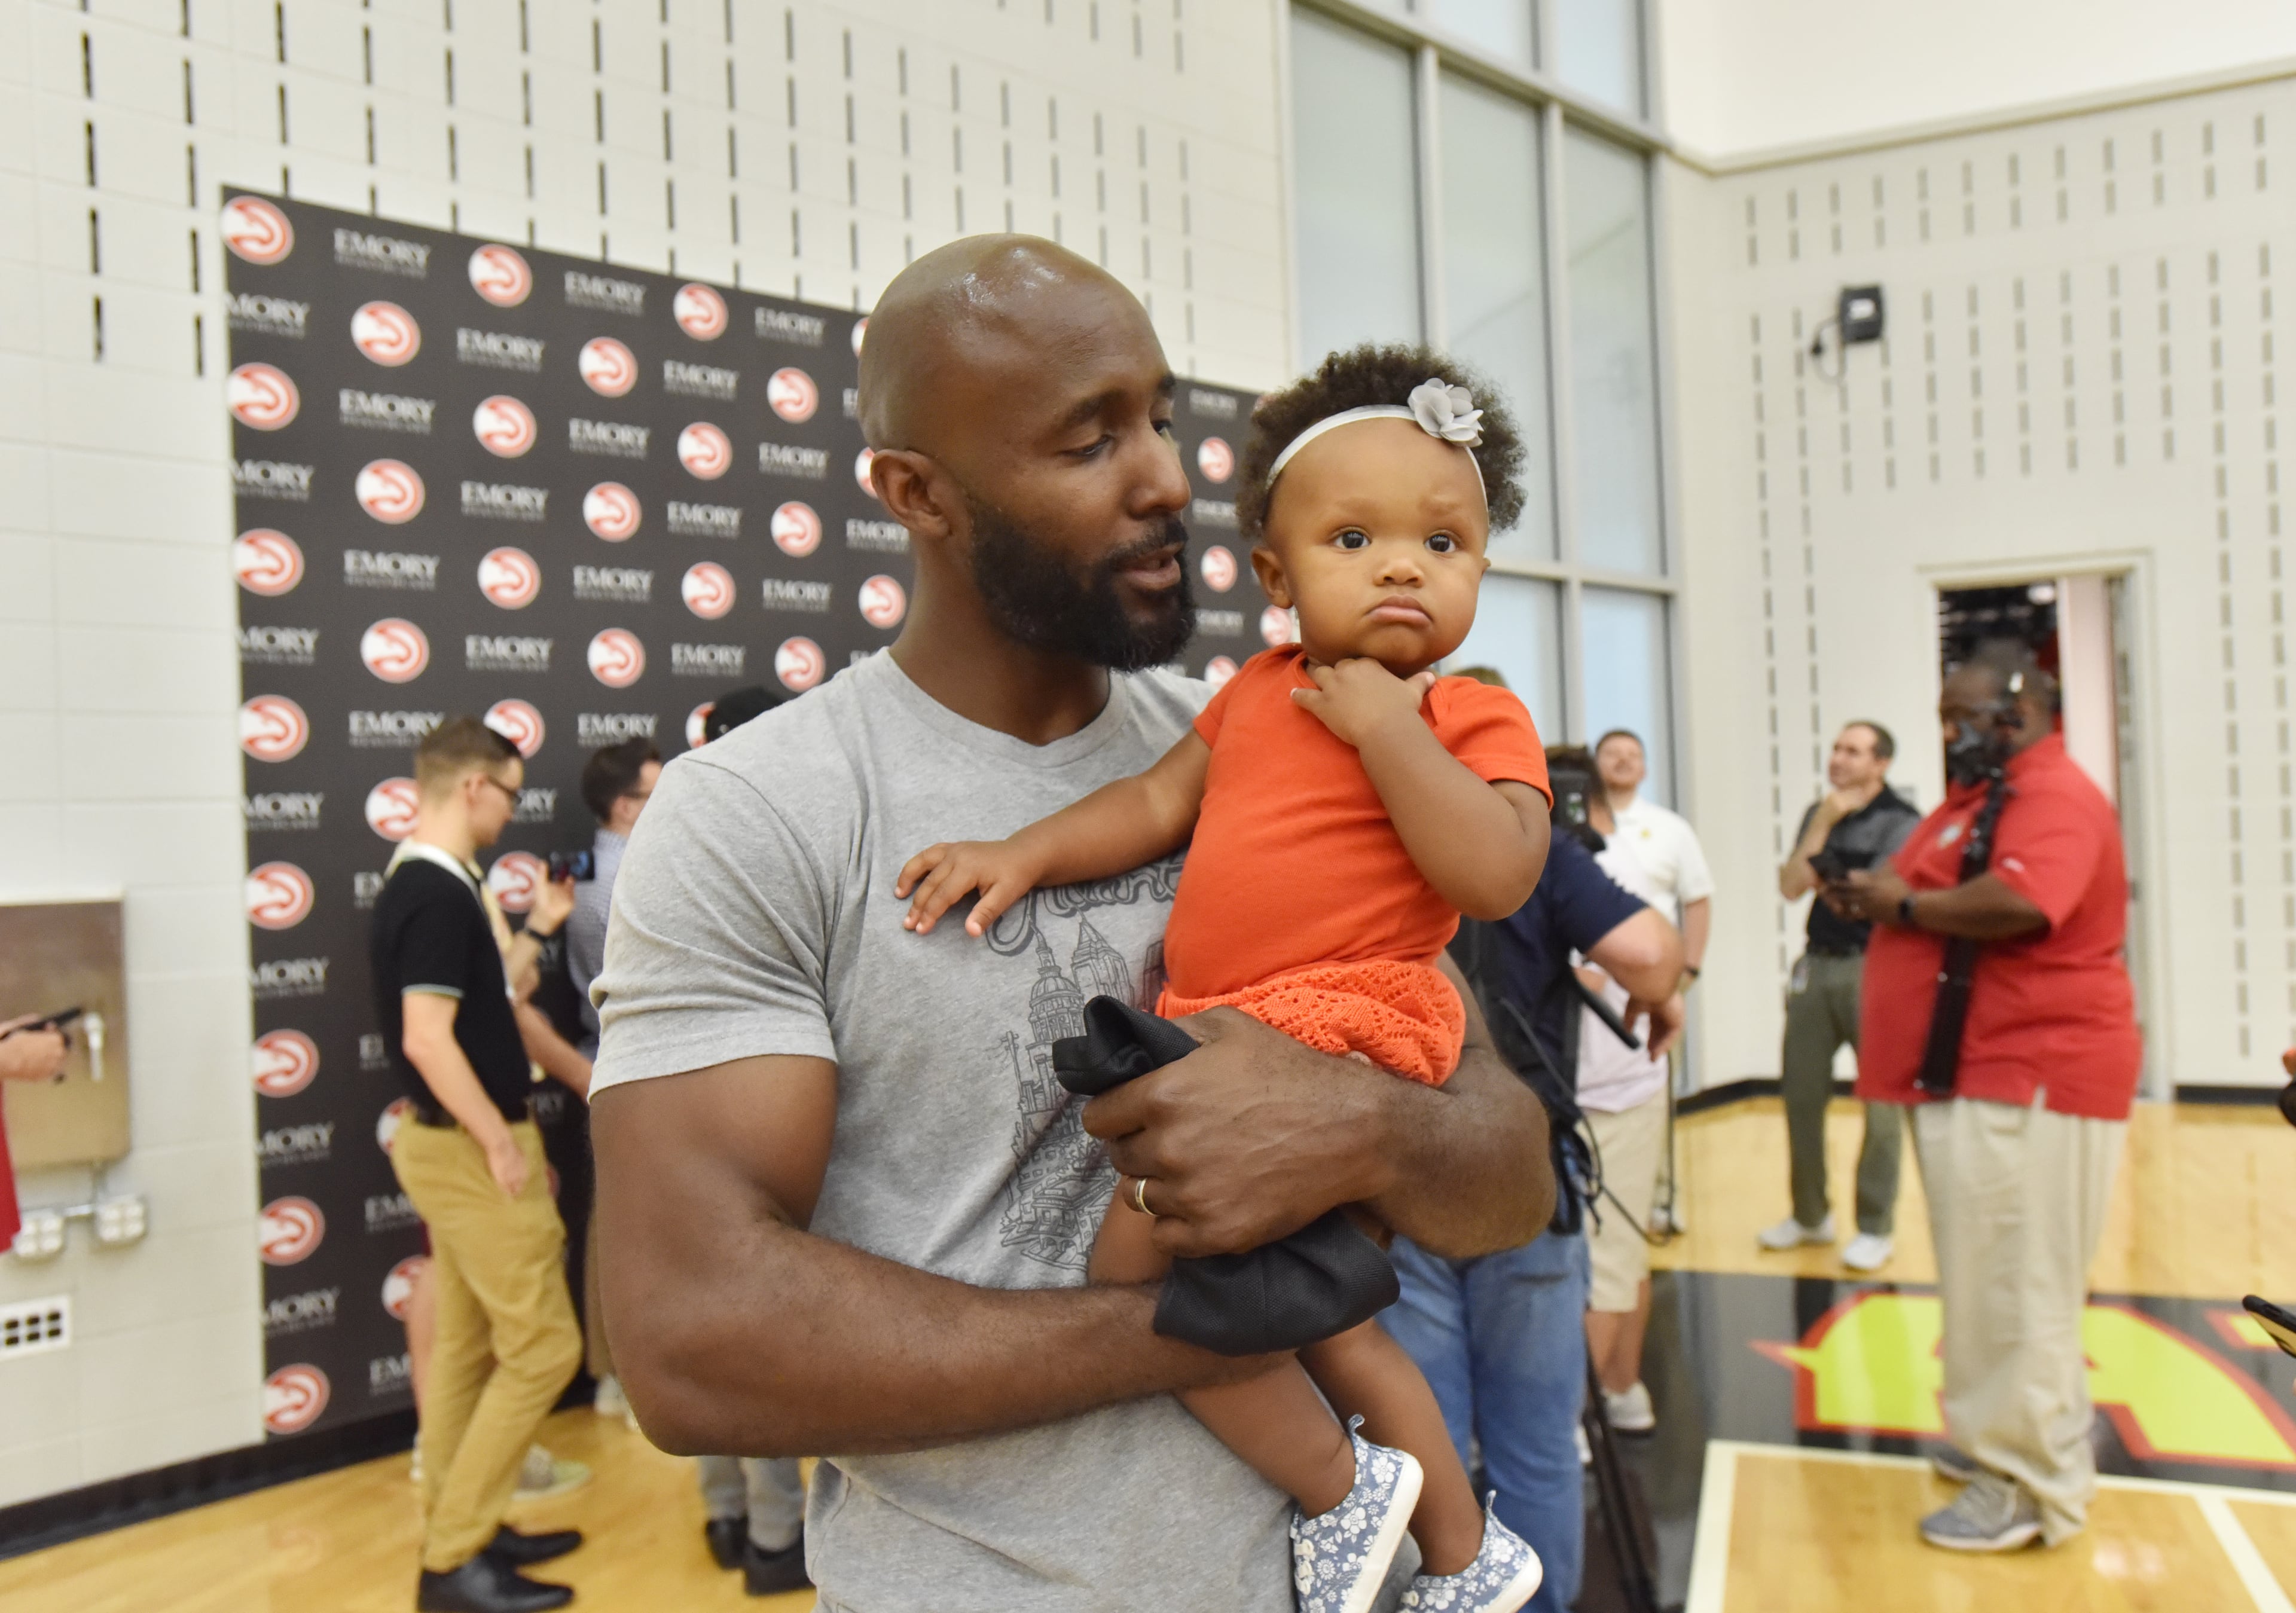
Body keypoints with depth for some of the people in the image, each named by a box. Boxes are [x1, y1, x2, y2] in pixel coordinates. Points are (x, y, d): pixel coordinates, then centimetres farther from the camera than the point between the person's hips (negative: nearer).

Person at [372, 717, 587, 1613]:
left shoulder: (426, 885, 11)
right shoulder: (438, 895, -20)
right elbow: (429, 1040, -26)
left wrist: (537, 930, 23)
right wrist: (500, 1142, -20)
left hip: (456, 1146, 10)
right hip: (470, 1151, -10)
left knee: (468, 1347, 16)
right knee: (542, 1348, -5)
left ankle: (462, 1534, 26)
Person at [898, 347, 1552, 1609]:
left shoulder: (1474, 720, -5)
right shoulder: (1257, 692, 13)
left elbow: (1495, 876, -19)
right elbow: (1157, 804, 13)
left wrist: (1384, 725, -19)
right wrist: (1027, 851, 0)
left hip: (1335, 1033, -8)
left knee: (1138, 1253, -17)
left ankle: (1340, 1488, 5)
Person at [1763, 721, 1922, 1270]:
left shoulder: (1900, 822, -6)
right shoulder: (1819, 814, 12)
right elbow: (1792, 886, 1)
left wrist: (1817, 879, -2)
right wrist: (1823, 822, -5)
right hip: (1817, 965, 6)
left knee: (1881, 1101, -1)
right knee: (1800, 1094, 9)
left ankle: (1875, 1229, 10)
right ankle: (1810, 1215, 24)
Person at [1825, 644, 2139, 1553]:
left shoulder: (2057, 797, -14)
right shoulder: (1975, 797, 19)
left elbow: (2016, 903, -31)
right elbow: (1918, 888, 21)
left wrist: (1903, 905, -16)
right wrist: (1868, 894, -1)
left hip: (2032, 1083, -10)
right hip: (1967, 1077, 10)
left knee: (2018, 1288, -3)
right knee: (1987, 1280, 17)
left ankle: (2032, 1488, 6)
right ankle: (1997, 1438, 29)